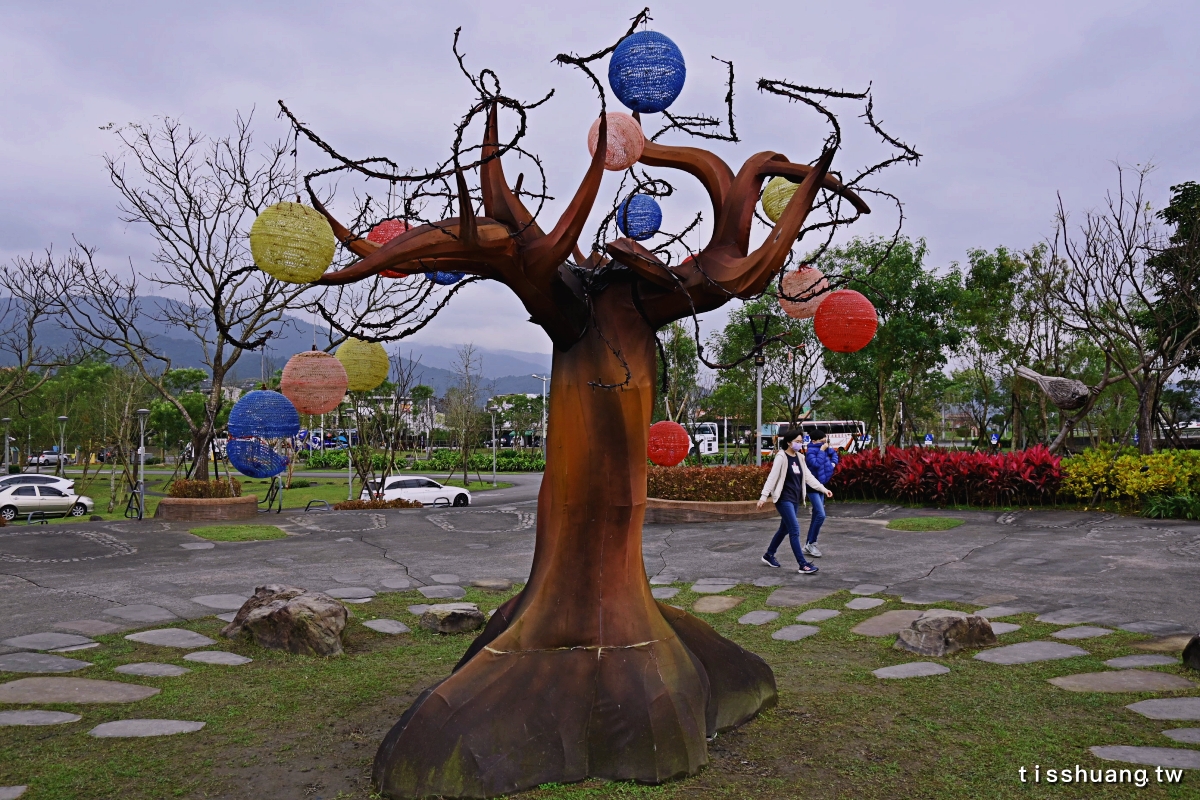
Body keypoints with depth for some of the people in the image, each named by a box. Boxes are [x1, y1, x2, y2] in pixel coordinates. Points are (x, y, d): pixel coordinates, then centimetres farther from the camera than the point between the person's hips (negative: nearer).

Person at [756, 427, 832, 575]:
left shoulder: (799, 457, 11)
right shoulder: (781, 457, -11)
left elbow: (808, 476, 14)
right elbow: (772, 477, -15)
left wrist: (823, 489, 9)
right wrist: (764, 496, -18)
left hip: (795, 499, 8)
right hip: (784, 499, -8)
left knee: (785, 529, 15)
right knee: (795, 529, -12)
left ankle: (769, 555, 31)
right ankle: (803, 565, -12)